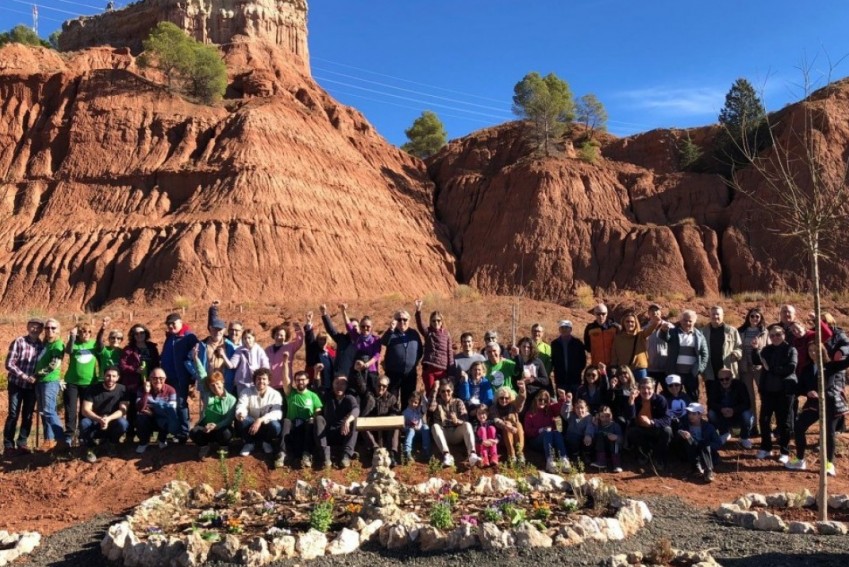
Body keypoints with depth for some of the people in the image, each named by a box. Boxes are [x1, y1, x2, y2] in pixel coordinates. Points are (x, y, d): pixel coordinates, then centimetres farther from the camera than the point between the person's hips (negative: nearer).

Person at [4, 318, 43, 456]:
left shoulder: (42, 345, 1)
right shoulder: (18, 342, -10)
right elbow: (9, 364, -13)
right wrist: (25, 376, -19)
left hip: (32, 386, 3)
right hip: (16, 384, -3)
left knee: (28, 415, 8)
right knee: (13, 415, -2)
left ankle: (22, 443, 19)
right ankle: (8, 446, 4)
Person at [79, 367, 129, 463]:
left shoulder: (122, 390, -8)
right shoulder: (93, 389, -9)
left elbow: (123, 410, -16)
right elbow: (85, 411, -16)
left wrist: (108, 419, -35)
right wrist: (99, 419, -35)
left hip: (112, 424, 0)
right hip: (95, 423, 0)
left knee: (123, 423, -32)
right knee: (84, 423, -32)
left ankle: (110, 443, 1)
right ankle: (90, 448, -4)